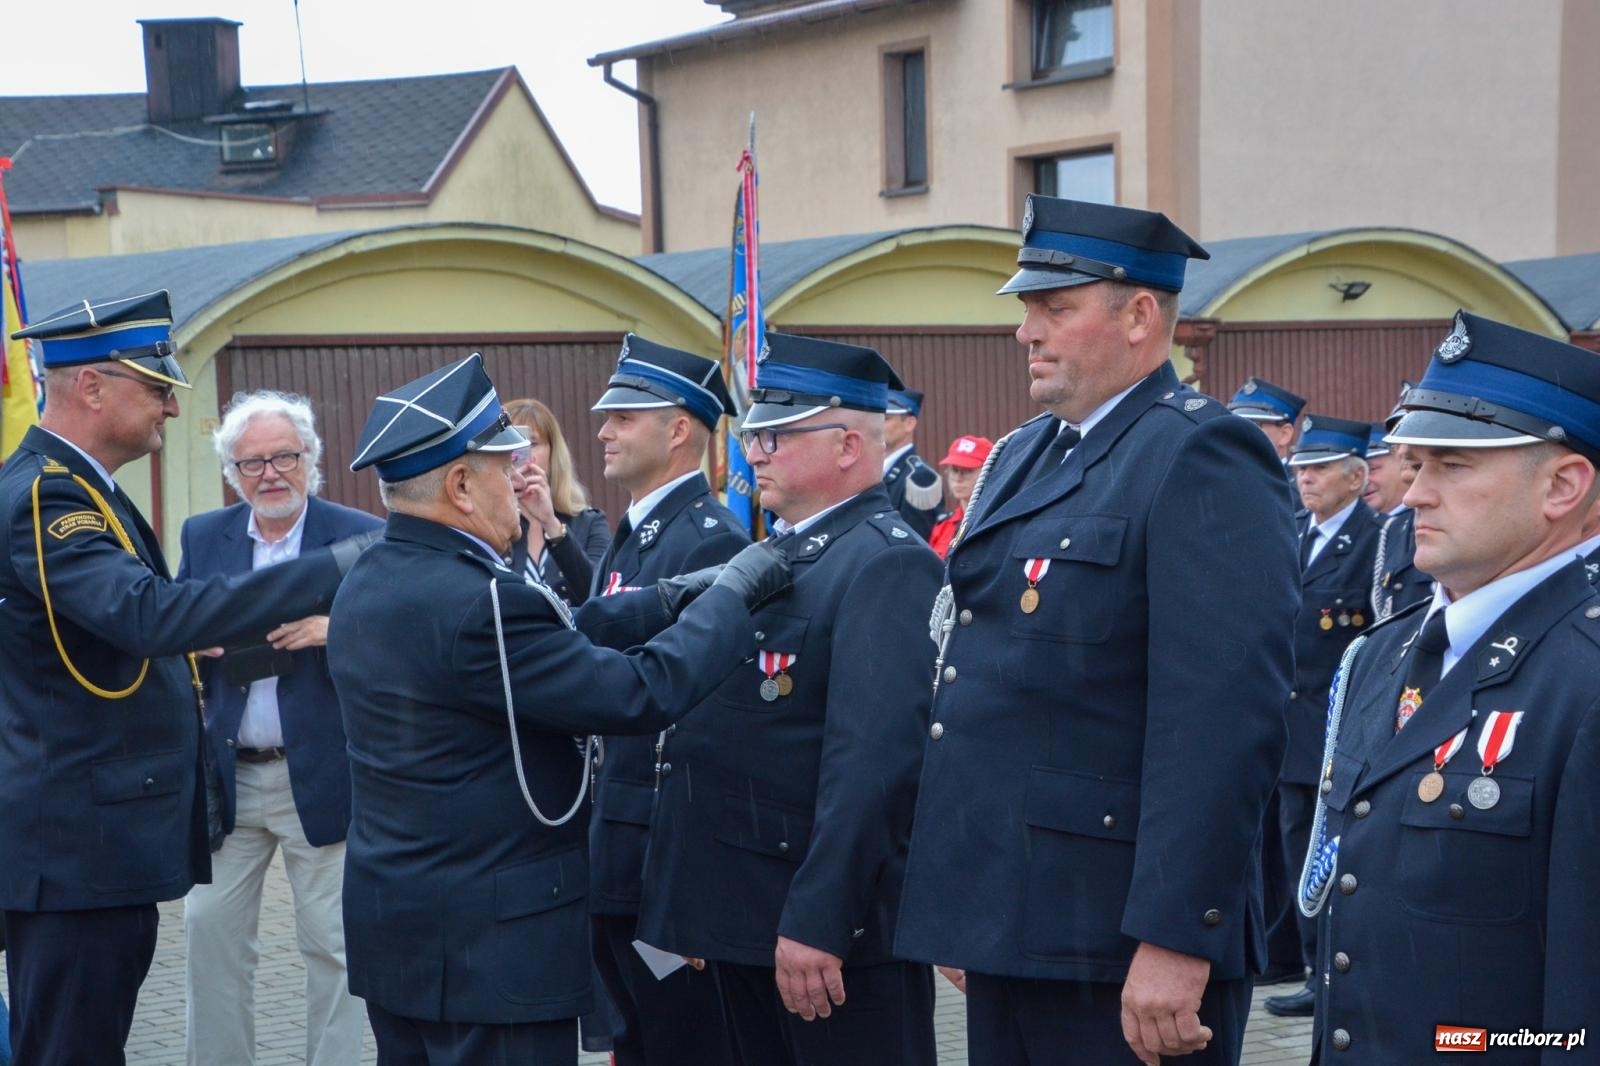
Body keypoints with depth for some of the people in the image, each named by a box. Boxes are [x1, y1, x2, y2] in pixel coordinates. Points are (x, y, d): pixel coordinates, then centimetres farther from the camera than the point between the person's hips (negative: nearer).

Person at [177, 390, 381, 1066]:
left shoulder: (361, 538, -4)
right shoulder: (202, 537, 8)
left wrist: (337, 631, -25)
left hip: (320, 775, -3)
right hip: (225, 775, 3)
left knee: (332, 944, 3)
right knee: (211, 931, 7)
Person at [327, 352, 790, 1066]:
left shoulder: (368, 584, 7)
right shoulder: (475, 601, -23)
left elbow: (550, 644, 11)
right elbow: (641, 696, -22)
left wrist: (667, 599, 7)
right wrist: (734, 591, -10)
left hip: (390, 923, 10)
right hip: (488, 945, -10)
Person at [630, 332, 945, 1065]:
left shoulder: (887, 563, -16)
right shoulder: (775, 553, 14)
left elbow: (872, 760, -25)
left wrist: (817, 920, -28)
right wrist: (700, 902, 16)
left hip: (831, 917, -9)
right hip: (744, 910, 9)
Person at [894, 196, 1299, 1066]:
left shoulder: (1200, 458, -13)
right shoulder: (1022, 455, 14)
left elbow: (1224, 720, -21)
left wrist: (1176, 941, -24)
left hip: (1114, 943, -8)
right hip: (1008, 927, 8)